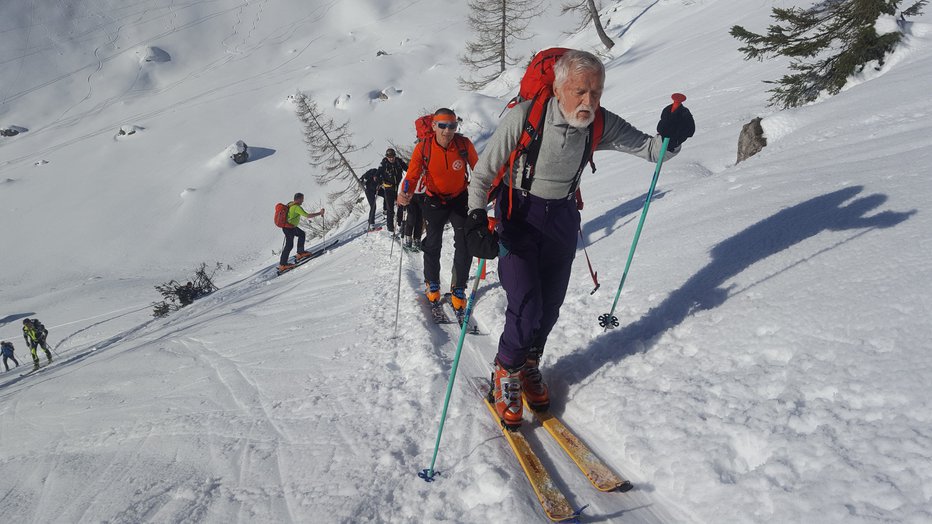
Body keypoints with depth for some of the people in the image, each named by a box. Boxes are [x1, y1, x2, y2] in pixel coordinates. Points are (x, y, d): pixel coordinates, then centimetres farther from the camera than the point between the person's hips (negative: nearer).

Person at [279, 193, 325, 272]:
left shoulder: (290, 204, 6)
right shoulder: (297, 207, -22)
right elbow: (308, 215, -25)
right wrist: (319, 213, -17)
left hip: (288, 225, 10)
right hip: (289, 228, -10)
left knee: (301, 234, 22)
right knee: (289, 245, -4)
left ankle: (300, 252, 25)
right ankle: (282, 265, 0)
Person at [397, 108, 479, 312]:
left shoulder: (464, 144, -19)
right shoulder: (423, 147, -20)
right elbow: (412, 176, -20)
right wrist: (405, 194, -39)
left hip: (460, 199, 0)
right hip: (434, 201, 0)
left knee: (464, 245, -7)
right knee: (433, 244, 7)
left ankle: (458, 289, 10)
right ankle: (432, 284, 31)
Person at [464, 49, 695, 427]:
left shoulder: (600, 125, -12)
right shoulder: (524, 117, -24)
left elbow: (649, 149, -11)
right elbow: (483, 174, -15)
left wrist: (671, 137, -33)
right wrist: (476, 219, -26)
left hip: (563, 217, 4)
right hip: (519, 215, -4)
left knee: (550, 306, 8)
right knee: (526, 307, -12)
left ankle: (529, 366, 34)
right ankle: (506, 374, 14)